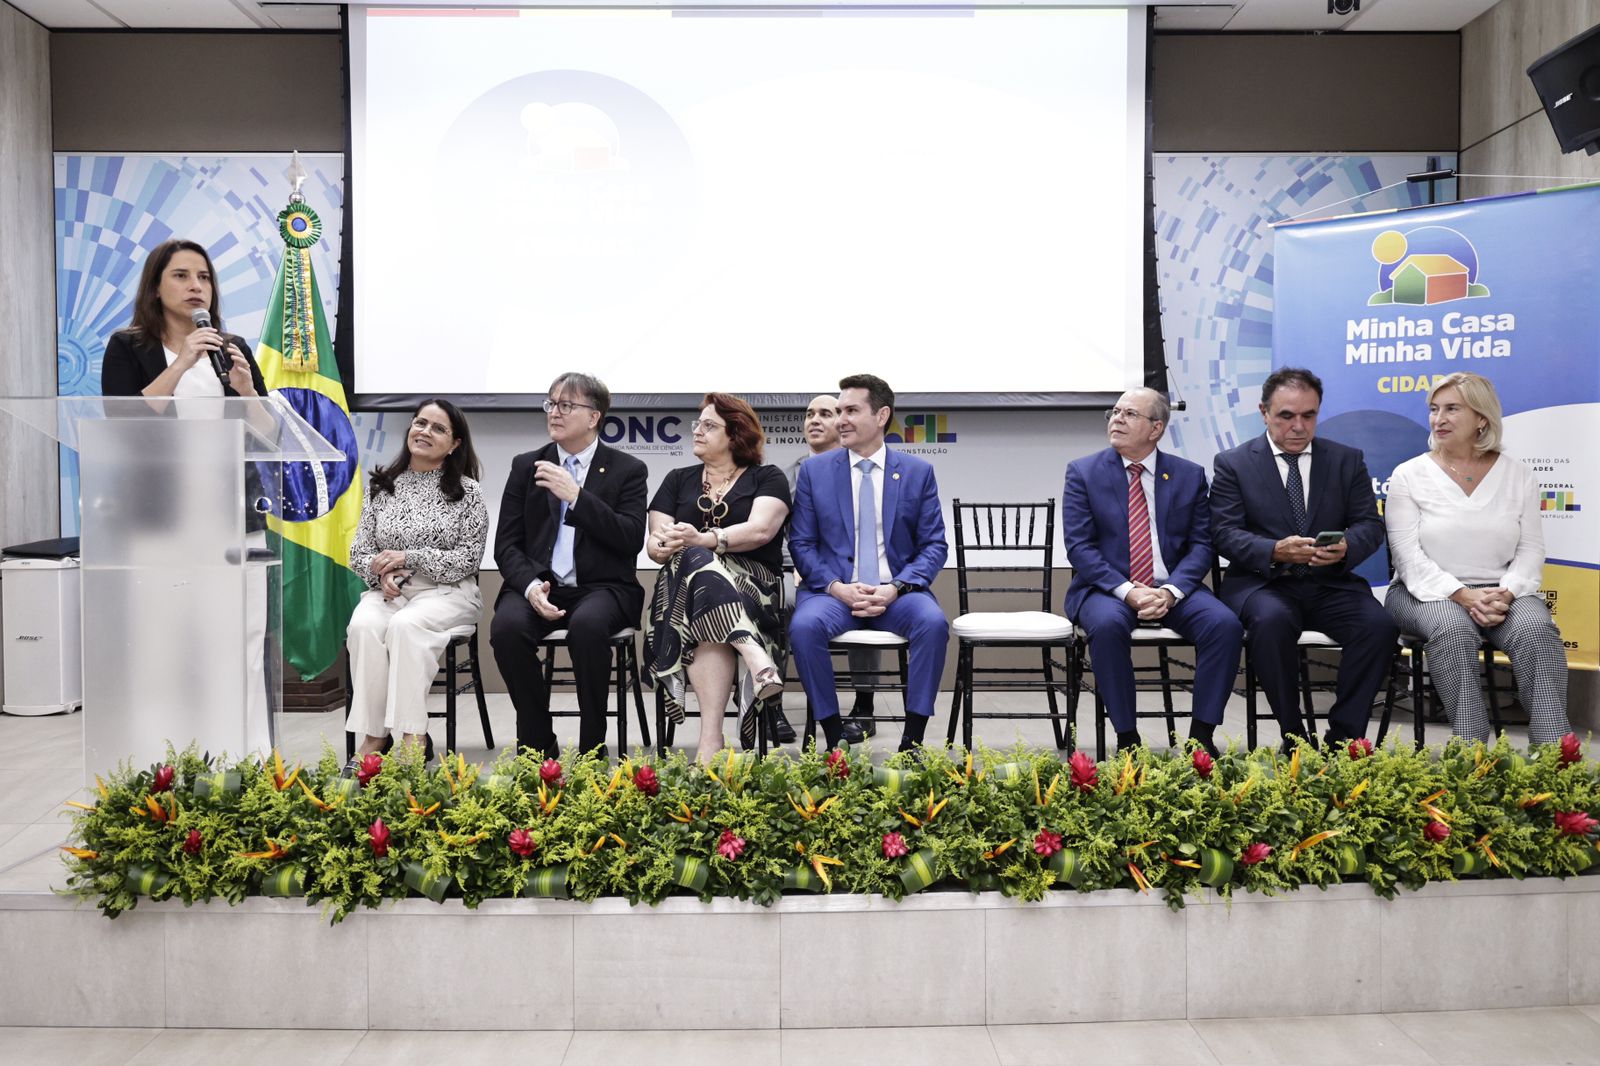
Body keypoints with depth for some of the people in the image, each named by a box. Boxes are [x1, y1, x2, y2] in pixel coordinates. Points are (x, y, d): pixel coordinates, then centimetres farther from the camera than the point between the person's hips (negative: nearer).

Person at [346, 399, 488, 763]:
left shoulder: (467, 490, 2)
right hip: (387, 591, 3)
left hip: (446, 592, -3)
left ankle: (412, 739, -32)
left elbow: (470, 558, -4)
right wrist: (381, 572, -10)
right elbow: (358, 551, 13)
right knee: (363, 627, -30)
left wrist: (408, 558, -11)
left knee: (405, 625, -34)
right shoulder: (381, 486, 13)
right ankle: (371, 737, -25)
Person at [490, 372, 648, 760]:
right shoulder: (526, 466, 14)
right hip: (538, 585, 3)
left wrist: (577, 496, -15)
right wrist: (530, 585, -12)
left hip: (601, 587, -2)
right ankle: (538, 746, -13)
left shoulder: (627, 470, 6)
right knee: (506, 626, -29)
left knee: (587, 625, -36)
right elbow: (506, 543, 9)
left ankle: (593, 748, -20)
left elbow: (631, 539, -7)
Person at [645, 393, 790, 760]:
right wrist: (664, 545, -16)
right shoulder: (678, 480, 20)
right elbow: (654, 541, 9)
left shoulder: (767, 478, 10)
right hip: (683, 583, 2)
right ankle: (755, 657, -48)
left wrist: (702, 539, -24)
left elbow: (760, 530, -10)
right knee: (697, 563, -35)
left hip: (753, 588, -2)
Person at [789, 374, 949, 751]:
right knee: (804, 626, -32)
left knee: (933, 622, -31)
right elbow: (801, 544, 5)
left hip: (897, 591, 0)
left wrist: (895, 588, -13)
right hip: (833, 589, 0)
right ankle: (834, 735, -17)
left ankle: (913, 739, -20)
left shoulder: (917, 472, 8)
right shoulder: (814, 470, 8)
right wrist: (837, 587, -13)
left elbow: (934, 545, 5)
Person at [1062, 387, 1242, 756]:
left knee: (1225, 623, -24)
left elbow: (1201, 545, 4)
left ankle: (1202, 735, -12)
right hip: (1108, 587, -2)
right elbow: (1079, 546, -5)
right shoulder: (1082, 472, 3)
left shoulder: (1190, 475, 9)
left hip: (1173, 589, 2)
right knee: (1107, 624, -34)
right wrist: (1127, 591, -18)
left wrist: (1171, 591, -15)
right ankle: (1126, 738, -21)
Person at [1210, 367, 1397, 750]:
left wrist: (1347, 547, -19)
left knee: (1380, 625, -26)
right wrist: (1274, 551, -25)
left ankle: (1342, 738, -13)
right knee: (1271, 620, -36)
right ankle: (1293, 737, -18)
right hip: (1262, 582, -3)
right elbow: (1224, 532, -6)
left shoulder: (1347, 459, 12)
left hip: (1332, 582, 3)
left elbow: (1370, 524, 5)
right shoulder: (1233, 463, 4)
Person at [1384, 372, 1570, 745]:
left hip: (1503, 593, 2)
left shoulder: (1518, 476, 9)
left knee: (1536, 629, -30)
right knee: (1453, 629, -36)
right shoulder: (1409, 475, 1)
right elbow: (1408, 555, -7)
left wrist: (1506, 593, -16)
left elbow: (1530, 550, 5)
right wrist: (1463, 595, -20)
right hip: (1429, 593, -2)